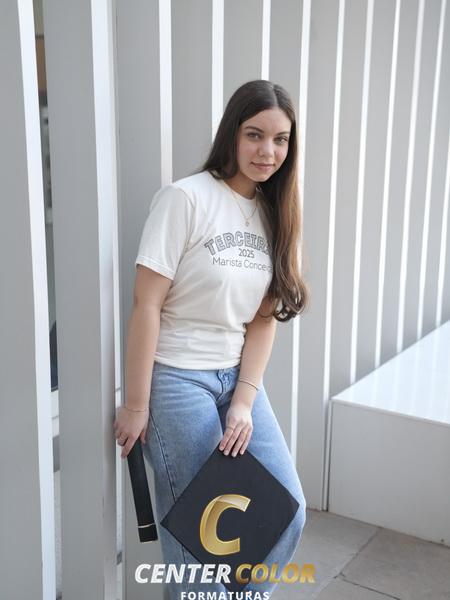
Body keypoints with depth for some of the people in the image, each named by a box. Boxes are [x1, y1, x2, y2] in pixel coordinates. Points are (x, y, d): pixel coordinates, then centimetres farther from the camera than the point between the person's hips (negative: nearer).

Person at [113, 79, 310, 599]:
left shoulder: (273, 212, 7)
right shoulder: (185, 198, -13)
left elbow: (264, 317, 4)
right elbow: (146, 305, -14)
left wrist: (244, 403, -5)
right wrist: (136, 405, -12)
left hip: (238, 378, 6)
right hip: (177, 379, -6)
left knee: (287, 511, 5)